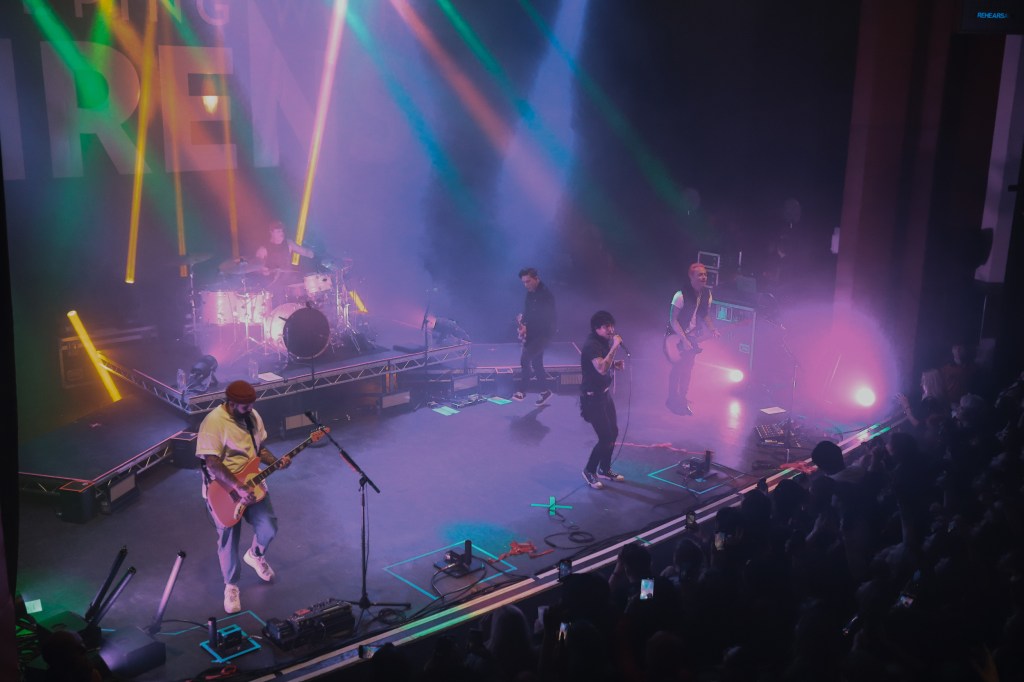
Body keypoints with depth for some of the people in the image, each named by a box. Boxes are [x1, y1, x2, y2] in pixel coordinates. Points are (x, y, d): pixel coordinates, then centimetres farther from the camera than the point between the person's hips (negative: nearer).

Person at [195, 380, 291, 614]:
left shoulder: (252, 416, -1)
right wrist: (239, 488, -32)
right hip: (223, 491, -5)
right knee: (228, 540, 5)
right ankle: (231, 585, 27)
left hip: (251, 483, 6)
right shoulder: (213, 423, -24)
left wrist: (276, 461, -7)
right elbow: (212, 464, -28)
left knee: (269, 528, -1)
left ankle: (255, 555, 34)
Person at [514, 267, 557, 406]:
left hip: (543, 333, -8)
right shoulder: (530, 293, 8)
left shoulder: (546, 294, -17)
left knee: (525, 358, -19)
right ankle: (545, 391, 26)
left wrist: (527, 327, -21)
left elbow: (547, 318, -20)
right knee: (536, 362, 12)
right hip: (531, 333, 8)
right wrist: (523, 324, -6)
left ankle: (522, 391, -11)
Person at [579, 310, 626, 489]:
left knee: (613, 432, 16)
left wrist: (615, 364, 3)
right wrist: (615, 347, -33)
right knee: (606, 437, -7)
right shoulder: (591, 345, -23)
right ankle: (589, 471, 13)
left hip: (604, 393, 9)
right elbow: (601, 368, -36)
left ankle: (605, 469, 34)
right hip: (592, 397, -9)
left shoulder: (604, 342, 6)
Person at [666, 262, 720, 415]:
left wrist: (713, 330, -5)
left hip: (693, 338, 6)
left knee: (688, 369, 10)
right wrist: (684, 340, -23)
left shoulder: (706, 294, -1)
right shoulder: (681, 295, -21)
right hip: (678, 338, -6)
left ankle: (682, 401, 21)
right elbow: (673, 320, -19)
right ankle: (673, 400, 9)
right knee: (678, 368, -4)